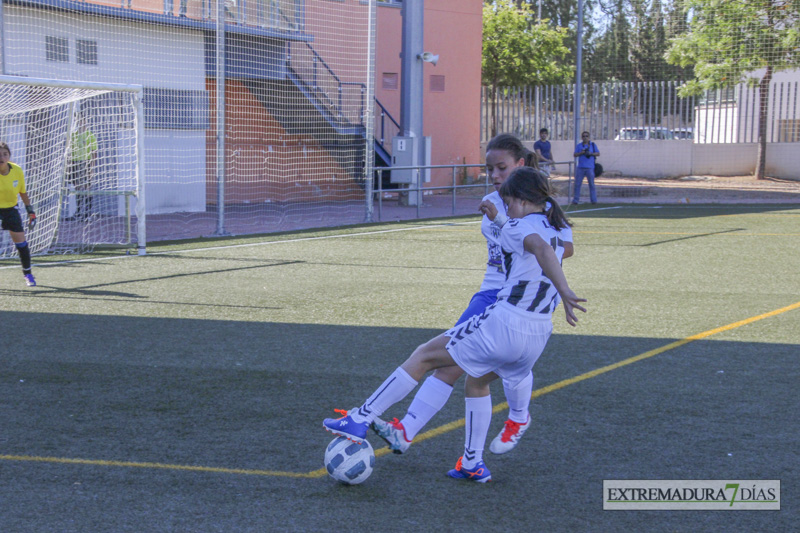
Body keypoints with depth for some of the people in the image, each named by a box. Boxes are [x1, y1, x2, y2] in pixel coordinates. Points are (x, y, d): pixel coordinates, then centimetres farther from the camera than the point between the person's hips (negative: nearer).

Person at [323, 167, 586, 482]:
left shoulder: (518, 227, -7)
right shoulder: (555, 231, 17)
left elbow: (541, 249, -29)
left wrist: (564, 293, -41)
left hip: (503, 325, -8)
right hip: (539, 335, 8)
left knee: (425, 356, 4)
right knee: (476, 382, 30)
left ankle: (360, 420, 4)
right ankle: (473, 464, 29)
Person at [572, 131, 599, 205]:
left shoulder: (593, 145, 9)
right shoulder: (578, 145, 10)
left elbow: (598, 154, 5)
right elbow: (575, 155, 5)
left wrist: (591, 153, -11)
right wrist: (581, 153, -13)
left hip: (590, 167, -1)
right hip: (580, 167, 1)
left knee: (591, 184, 1)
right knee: (577, 184, -1)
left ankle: (594, 200, 6)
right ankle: (575, 200, 3)